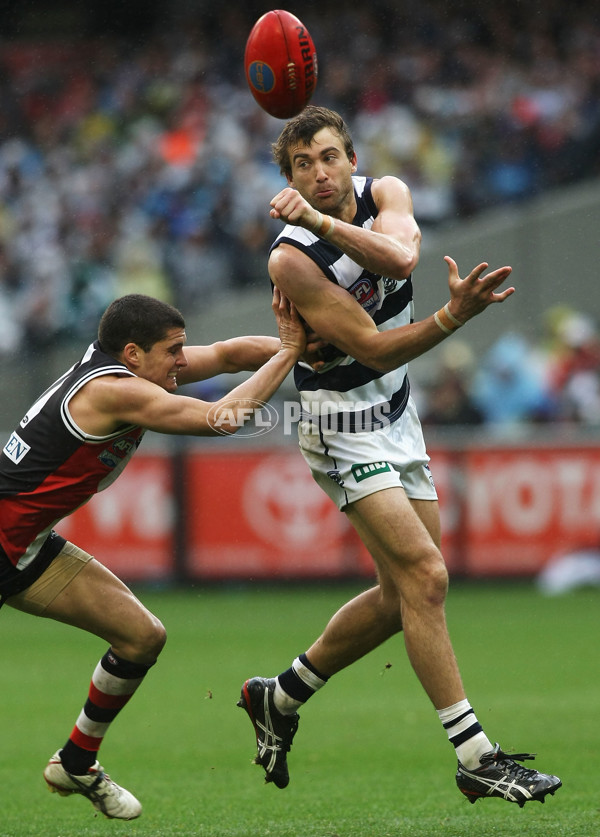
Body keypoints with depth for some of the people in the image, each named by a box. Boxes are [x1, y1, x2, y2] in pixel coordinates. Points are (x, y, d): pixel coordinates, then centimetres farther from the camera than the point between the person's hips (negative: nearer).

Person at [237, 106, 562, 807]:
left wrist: (321, 220, -31)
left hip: (396, 420, 8)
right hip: (344, 429, -8)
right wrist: (454, 315, -32)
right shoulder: (292, 260, -19)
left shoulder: (384, 195, -2)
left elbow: (400, 254, -25)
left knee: (404, 594, 11)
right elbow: (376, 350, -21)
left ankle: (279, 698, 27)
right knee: (425, 576, -18)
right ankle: (475, 757, -17)